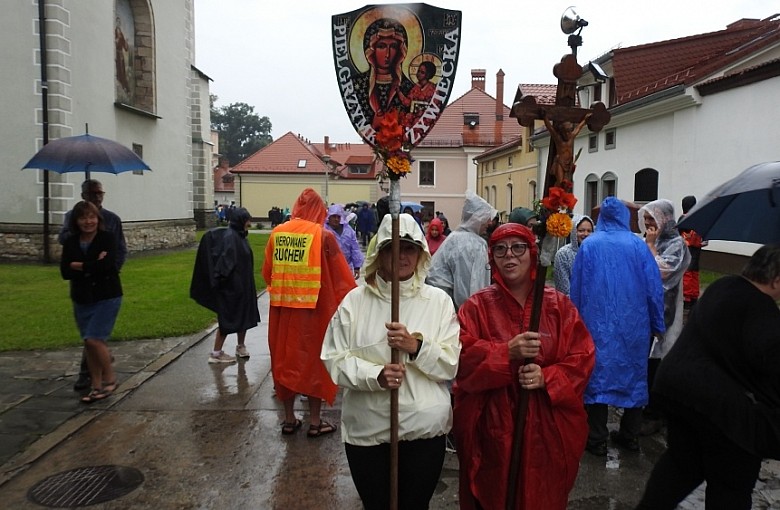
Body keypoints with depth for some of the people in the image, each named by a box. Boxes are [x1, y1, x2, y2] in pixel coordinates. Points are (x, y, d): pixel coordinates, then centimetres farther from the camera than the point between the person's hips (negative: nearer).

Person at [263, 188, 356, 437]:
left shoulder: (277, 233, 3)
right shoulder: (323, 235, -9)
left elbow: (267, 272, 11)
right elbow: (341, 276, -6)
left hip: (282, 307, 4)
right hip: (314, 307, -4)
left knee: (285, 359, 15)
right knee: (313, 360, 8)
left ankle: (289, 419, 25)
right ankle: (315, 422, 17)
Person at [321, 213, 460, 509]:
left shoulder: (439, 301, -1)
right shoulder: (355, 301, -2)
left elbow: (453, 364, -4)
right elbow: (336, 359, -6)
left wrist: (417, 347, -21)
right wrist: (376, 375, -22)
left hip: (425, 428, 0)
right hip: (367, 429, 0)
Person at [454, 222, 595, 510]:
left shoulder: (559, 304, 2)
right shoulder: (477, 306, -2)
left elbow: (583, 357, -2)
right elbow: (462, 357, -11)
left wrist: (547, 378, -18)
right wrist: (507, 352, -24)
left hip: (547, 427, 1)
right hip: (493, 426, -1)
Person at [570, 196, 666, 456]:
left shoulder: (589, 245, -4)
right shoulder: (638, 245, -4)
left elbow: (576, 288, 0)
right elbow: (654, 287, -2)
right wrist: (656, 325, 8)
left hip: (597, 324, -1)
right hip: (633, 325, 1)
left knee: (597, 374, 5)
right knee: (633, 375, 15)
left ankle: (597, 439, 7)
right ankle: (630, 435, 24)